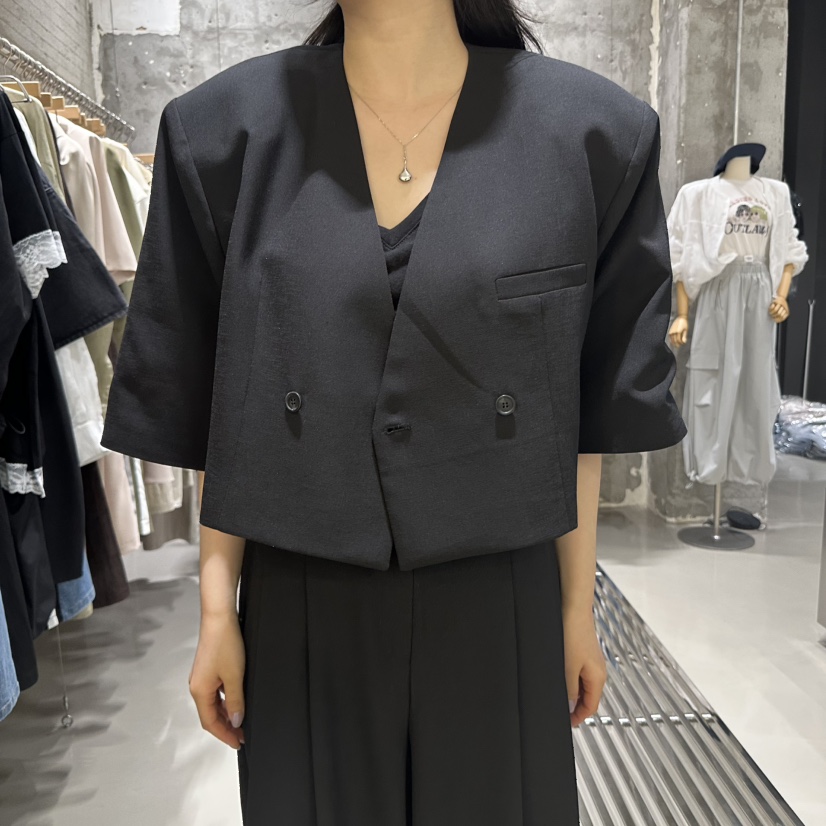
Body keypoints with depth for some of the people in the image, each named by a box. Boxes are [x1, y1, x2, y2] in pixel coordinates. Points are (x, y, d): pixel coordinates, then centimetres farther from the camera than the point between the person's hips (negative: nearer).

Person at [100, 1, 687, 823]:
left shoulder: (591, 132, -4)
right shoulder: (228, 128, -3)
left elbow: (586, 408, -1)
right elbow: (221, 414, -1)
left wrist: (578, 607, 5)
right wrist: (216, 610, 2)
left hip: (497, 609, 1)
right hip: (303, 612, 1)